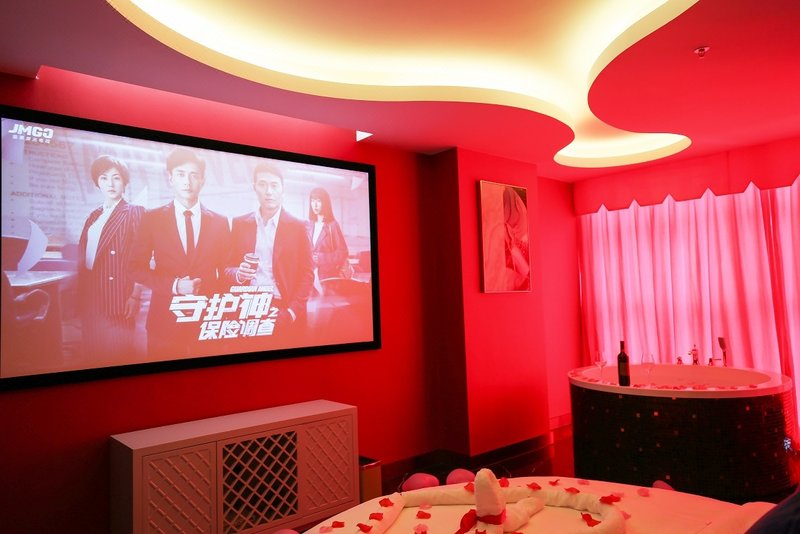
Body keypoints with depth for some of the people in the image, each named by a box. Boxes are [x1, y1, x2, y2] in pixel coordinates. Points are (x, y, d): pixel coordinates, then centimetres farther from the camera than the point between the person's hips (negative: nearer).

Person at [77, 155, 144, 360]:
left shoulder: (134, 212, -2)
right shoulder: (94, 216, 16)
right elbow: (84, 255, 17)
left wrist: (135, 296, -14)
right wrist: (80, 292, 11)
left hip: (117, 296, -6)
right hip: (90, 296, 6)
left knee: (117, 351, -4)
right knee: (92, 350, 11)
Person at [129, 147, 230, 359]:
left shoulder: (219, 222, 6)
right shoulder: (152, 219, 3)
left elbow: (225, 271, 9)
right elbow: (137, 269, 2)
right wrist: (174, 285, -12)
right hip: (165, 319, -1)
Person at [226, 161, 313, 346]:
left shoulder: (297, 226, 1)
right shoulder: (239, 224, 7)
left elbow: (306, 273, 0)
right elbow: (228, 267, 11)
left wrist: (293, 311, -10)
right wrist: (238, 274, -11)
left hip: (284, 312, -1)